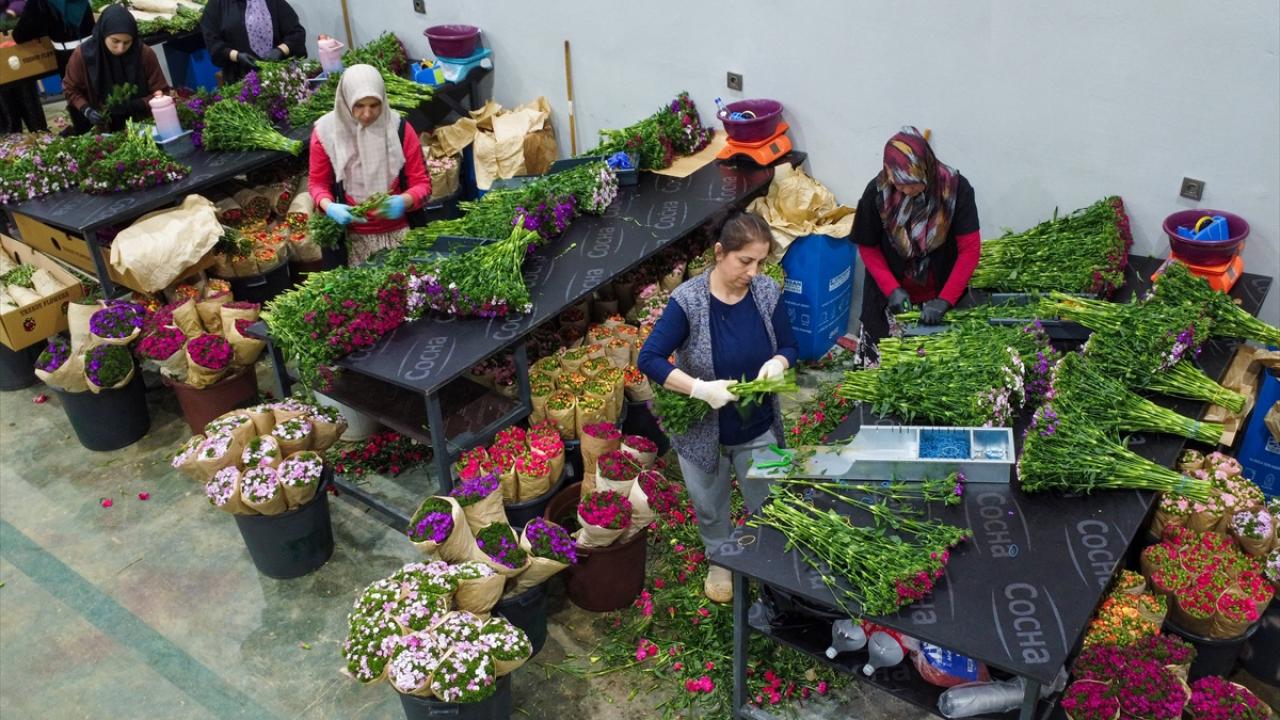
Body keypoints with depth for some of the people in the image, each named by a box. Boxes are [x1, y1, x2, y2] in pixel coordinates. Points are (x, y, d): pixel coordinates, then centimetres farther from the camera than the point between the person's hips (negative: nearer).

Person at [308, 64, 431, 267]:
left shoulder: (399, 129, -7)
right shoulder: (326, 131, -6)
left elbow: (421, 182, -3)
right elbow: (318, 182, 5)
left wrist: (404, 201, -24)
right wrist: (329, 207, -16)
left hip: (399, 232, 0)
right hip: (352, 237, 0)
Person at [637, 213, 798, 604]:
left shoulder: (768, 292, -11)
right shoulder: (688, 300, -23)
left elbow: (789, 346, 1)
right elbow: (648, 359, -23)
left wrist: (778, 363, -22)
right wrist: (700, 388, -33)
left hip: (757, 427, 2)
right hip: (701, 429, -2)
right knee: (709, 506, 21)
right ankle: (720, 561, 50)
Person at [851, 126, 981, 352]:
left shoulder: (956, 189, -19)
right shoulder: (877, 192, -17)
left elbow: (970, 249, -17)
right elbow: (868, 247, -6)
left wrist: (944, 300, -24)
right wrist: (891, 289, -17)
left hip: (942, 294, 0)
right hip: (890, 298, 0)